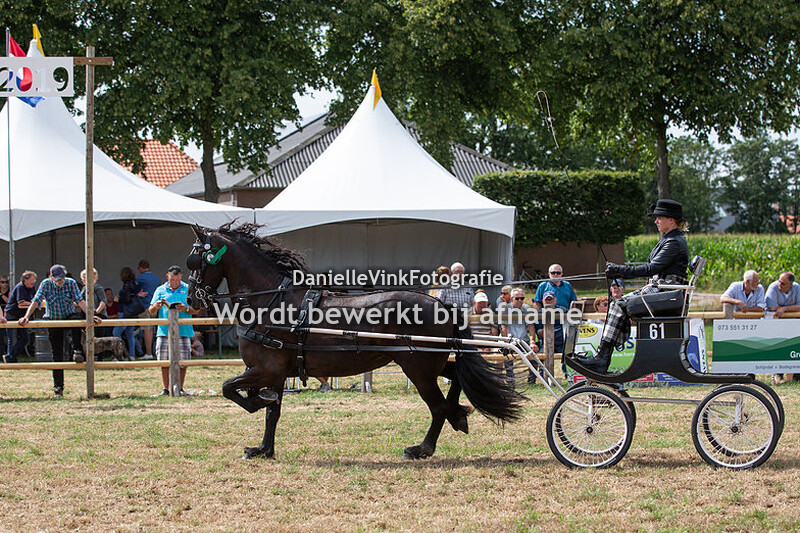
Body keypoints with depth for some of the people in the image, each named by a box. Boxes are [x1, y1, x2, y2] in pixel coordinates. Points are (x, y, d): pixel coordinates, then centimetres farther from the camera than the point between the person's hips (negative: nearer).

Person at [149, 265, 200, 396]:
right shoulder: (160, 290, 13)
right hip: (164, 331, 1)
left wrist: (186, 309, -14)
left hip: (183, 332, -1)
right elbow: (151, 312, 11)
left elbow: (196, 310, 5)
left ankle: (180, 389, 11)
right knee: (164, 362, -2)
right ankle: (166, 389, 6)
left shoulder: (187, 289, 9)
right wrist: (156, 307, -12)